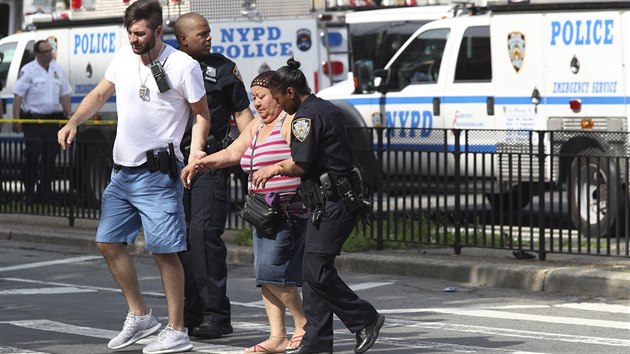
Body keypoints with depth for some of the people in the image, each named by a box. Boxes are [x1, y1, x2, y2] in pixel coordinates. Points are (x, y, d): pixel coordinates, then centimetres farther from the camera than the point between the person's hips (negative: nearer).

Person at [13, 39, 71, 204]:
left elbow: (64, 95, 16)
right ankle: (29, 193, 2)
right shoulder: (28, 70, -5)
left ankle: (45, 192, 12)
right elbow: (18, 96, -8)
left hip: (53, 119, 5)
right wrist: (16, 120, -15)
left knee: (50, 158, 5)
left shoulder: (58, 70, 11)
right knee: (32, 158, -6)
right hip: (33, 120, -5)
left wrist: (69, 116, 10)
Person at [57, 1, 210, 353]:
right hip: (122, 170, 8)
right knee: (109, 241, 12)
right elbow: (100, 94, 17)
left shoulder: (184, 66, -11)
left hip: (158, 173, -8)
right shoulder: (124, 57, 6)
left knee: (164, 251, -7)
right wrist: (73, 122, 2)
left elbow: (201, 114, -4)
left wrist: (196, 149, -19)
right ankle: (140, 316, 25)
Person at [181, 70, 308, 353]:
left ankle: (303, 324, -2)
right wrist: (199, 163, 9)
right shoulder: (257, 126, 20)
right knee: (265, 275, 4)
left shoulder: (291, 121, -8)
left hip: (289, 210, -9)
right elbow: (232, 153, 20)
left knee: (271, 270, -15)